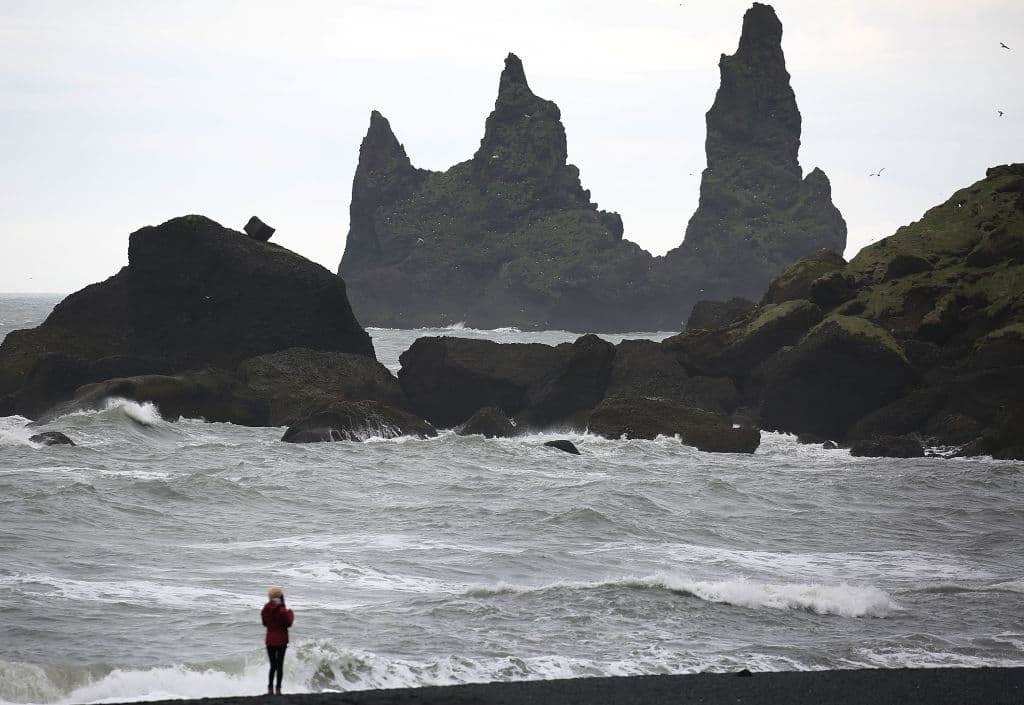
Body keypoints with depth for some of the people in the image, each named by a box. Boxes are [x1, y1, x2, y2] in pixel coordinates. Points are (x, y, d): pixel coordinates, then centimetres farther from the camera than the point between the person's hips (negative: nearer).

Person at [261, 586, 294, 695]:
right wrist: (290, 613, 6)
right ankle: (278, 688, 1)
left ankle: (270, 688, 6)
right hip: (281, 640, -4)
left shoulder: (266, 609, -1)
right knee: (280, 665, 3)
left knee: (273, 665, 12)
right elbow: (288, 623, -9)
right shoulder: (281, 610, -15)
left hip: (270, 640, 4)